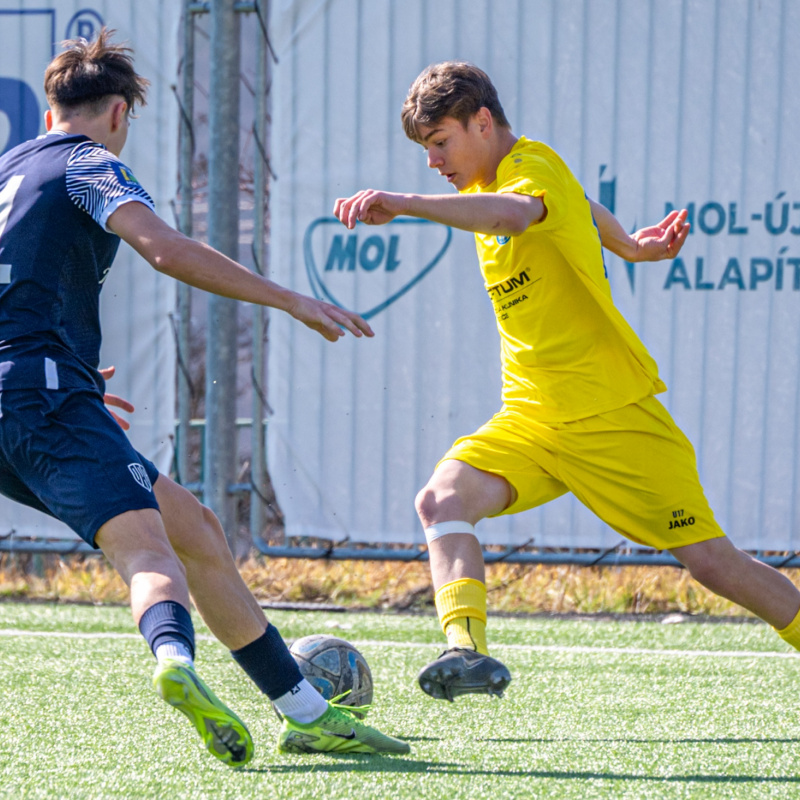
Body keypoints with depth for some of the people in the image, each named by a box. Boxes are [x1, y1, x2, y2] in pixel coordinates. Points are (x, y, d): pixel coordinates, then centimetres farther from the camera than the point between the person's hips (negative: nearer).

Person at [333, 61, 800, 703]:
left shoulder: (534, 168, -18)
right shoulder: (493, 182, 10)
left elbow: (514, 214, -44)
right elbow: (583, 207, 28)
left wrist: (406, 205, -54)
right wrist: (628, 246, 40)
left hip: (613, 412, -8)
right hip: (532, 418, 8)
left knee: (711, 563, -3)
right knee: (443, 497, -21)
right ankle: (467, 649, -36)